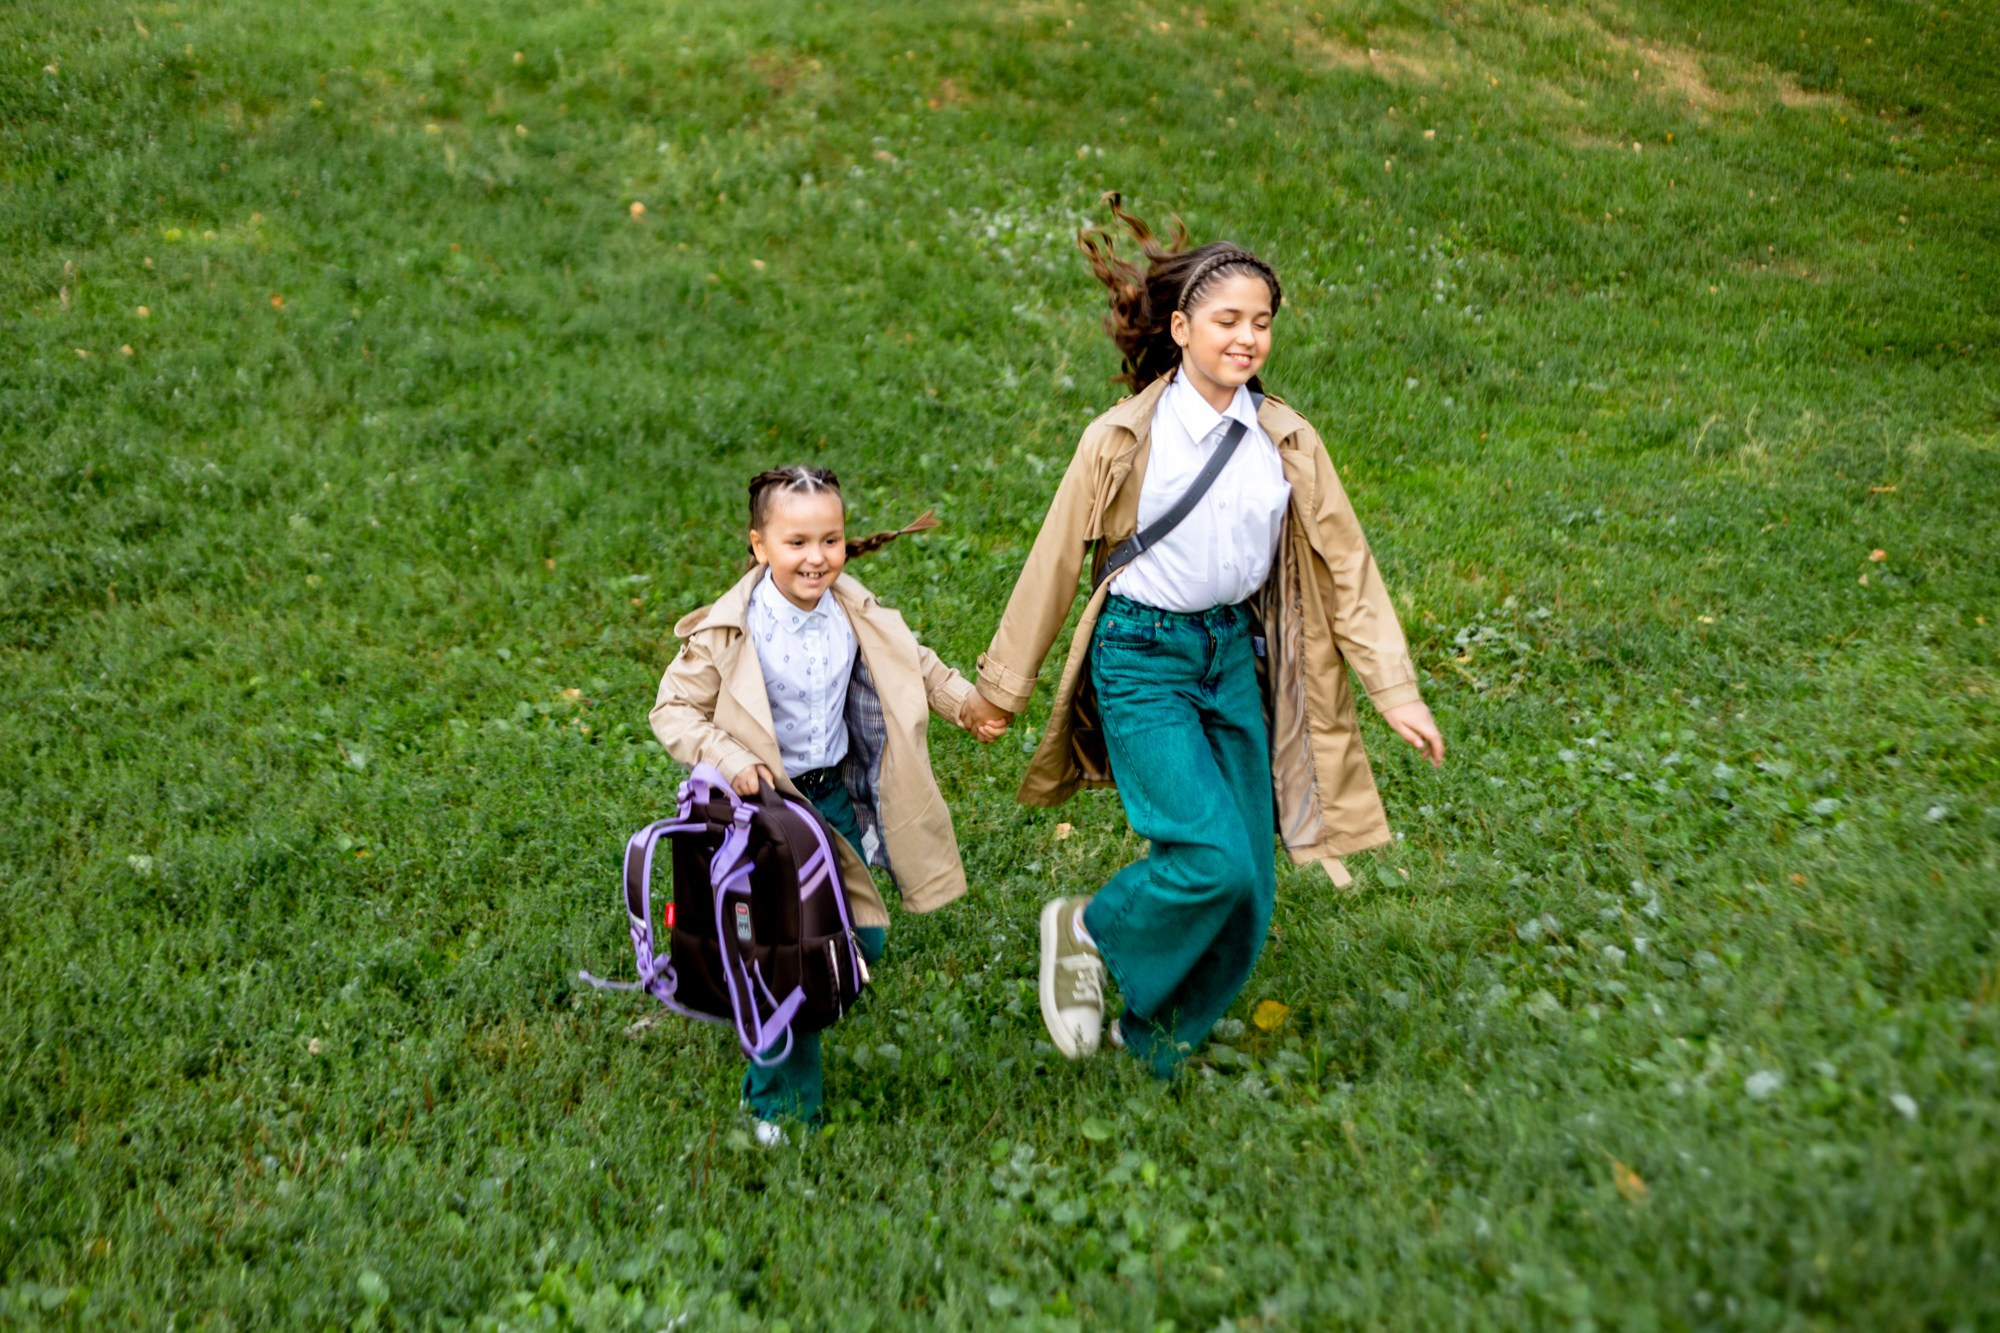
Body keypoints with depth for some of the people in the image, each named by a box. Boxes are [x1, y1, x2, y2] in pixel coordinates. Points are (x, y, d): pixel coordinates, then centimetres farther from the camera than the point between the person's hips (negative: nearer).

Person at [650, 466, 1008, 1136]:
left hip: (839, 792, 6)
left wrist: (968, 703, 9)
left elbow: (912, 663, 15)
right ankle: (784, 1104, 14)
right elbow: (673, 709, -13)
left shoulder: (856, 614, -4)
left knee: (863, 939, 12)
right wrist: (730, 760, -25)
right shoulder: (727, 632, -19)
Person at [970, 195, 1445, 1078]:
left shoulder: (1288, 444, 2)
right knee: (1214, 860, -20)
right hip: (1143, 660, -4)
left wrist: (1397, 693, 2)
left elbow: (1346, 567, 6)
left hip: (1237, 656, 5)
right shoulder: (1123, 440, -7)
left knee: (1248, 893, 4)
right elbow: (1054, 564, -2)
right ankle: (1086, 931, 11)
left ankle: (1152, 1053, 25)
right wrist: (1001, 689, 4)